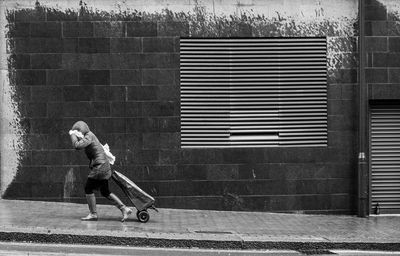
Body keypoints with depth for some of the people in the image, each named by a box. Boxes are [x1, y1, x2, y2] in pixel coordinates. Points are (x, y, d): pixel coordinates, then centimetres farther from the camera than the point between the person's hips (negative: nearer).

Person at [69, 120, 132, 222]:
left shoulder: (89, 136, -11)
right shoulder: (89, 136, 18)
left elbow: (77, 145, -23)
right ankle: (124, 209, 10)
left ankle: (93, 214, 4)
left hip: (100, 166, -10)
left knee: (88, 189, -2)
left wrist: (72, 135, -8)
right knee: (105, 192, 13)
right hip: (103, 166, 10)